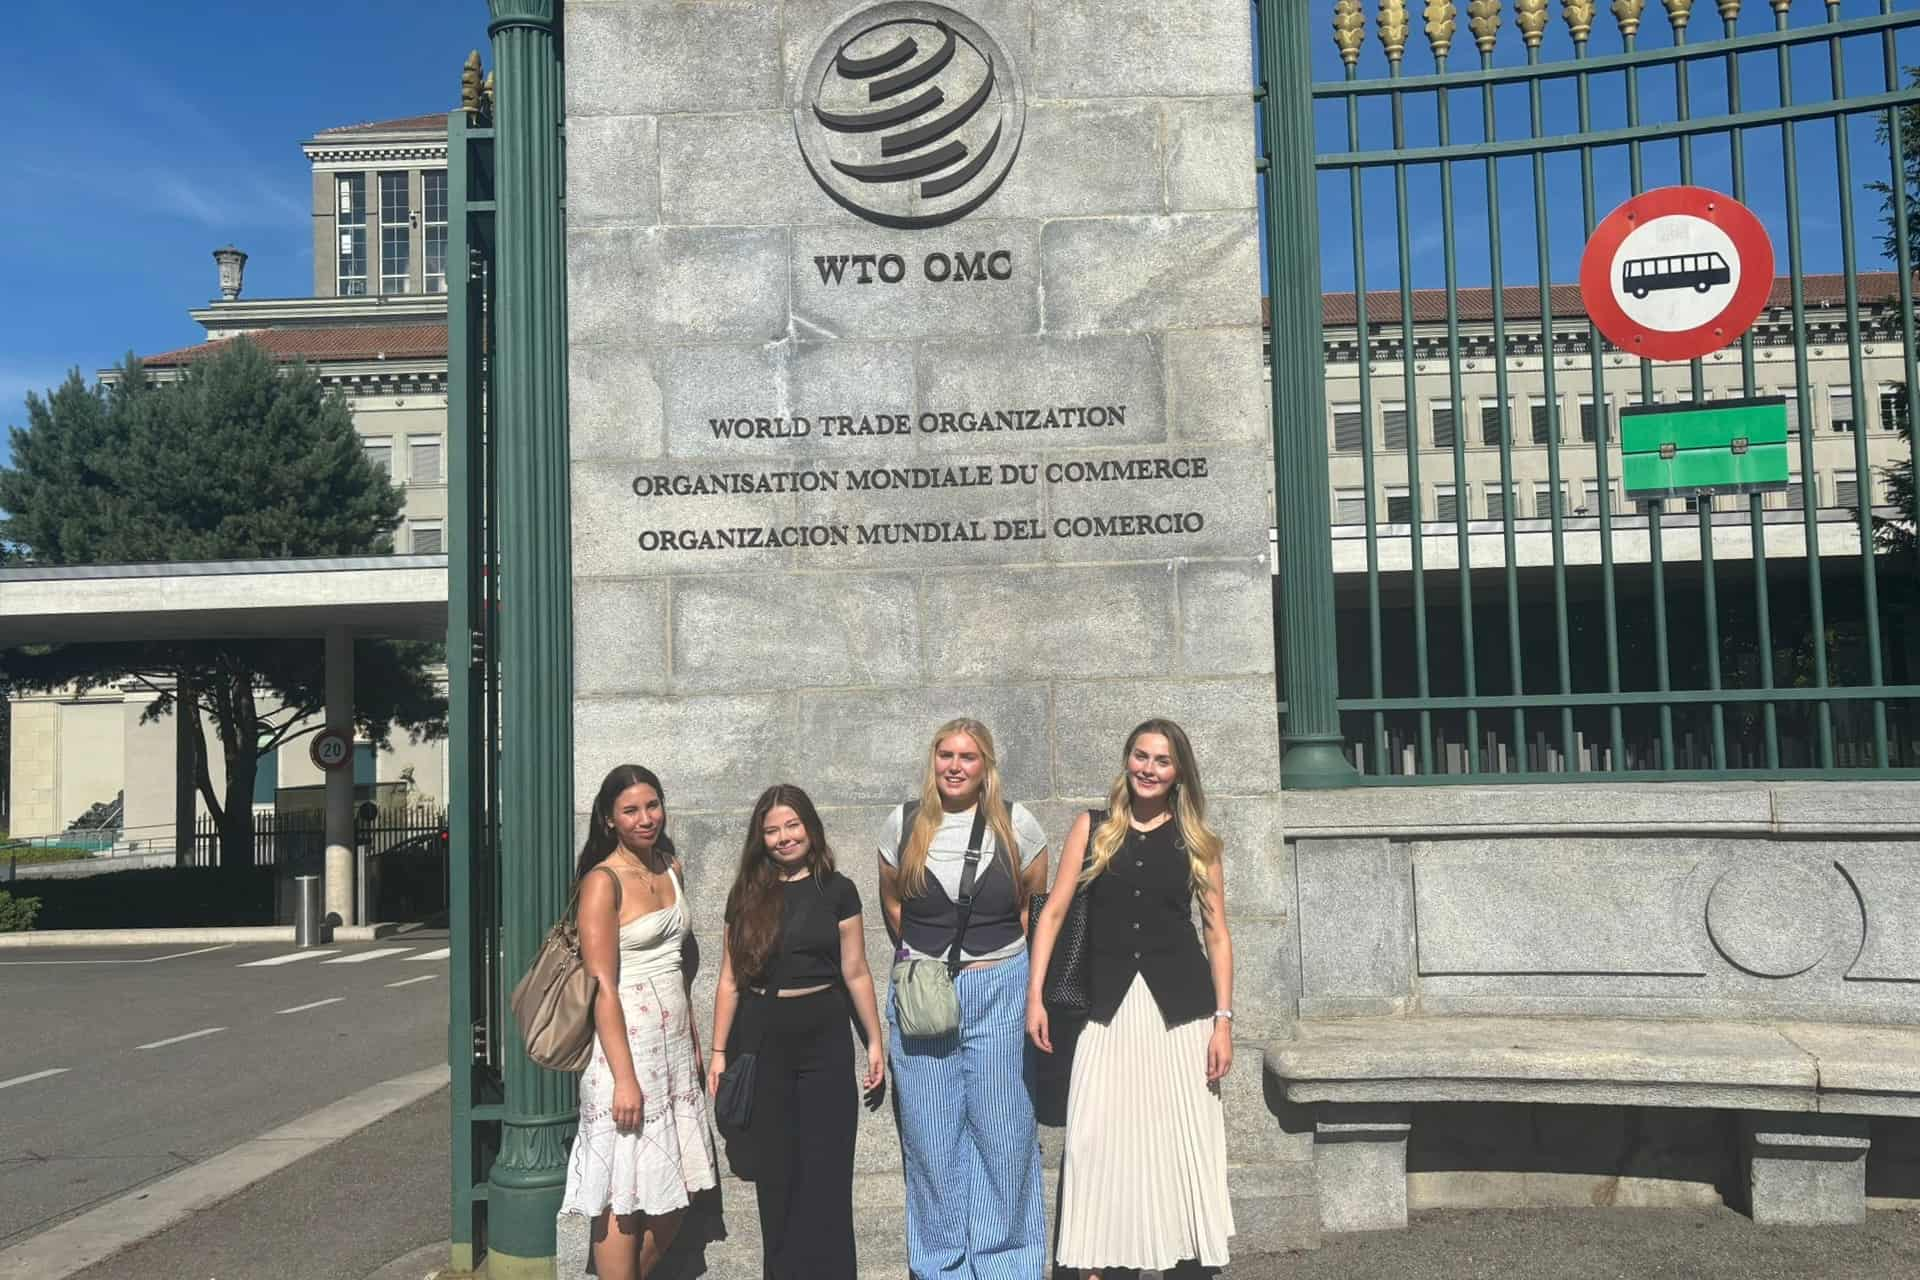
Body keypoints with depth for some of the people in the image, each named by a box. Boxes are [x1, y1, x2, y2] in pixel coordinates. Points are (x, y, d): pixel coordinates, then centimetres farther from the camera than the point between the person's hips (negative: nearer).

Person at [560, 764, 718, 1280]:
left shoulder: (670, 869, 10)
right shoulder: (603, 881, -11)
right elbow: (602, 986, -16)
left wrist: (694, 1039, 16)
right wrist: (624, 1077, -19)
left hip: (674, 1043, 7)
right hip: (626, 1042, -7)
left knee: (671, 1197, 12)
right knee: (624, 1196, 0)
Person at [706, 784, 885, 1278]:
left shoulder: (836, 890, -1)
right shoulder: (747, 895, 3)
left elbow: (855, 973, 2)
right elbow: (730, 979, 5)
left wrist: (874, 1041, 3)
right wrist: (718, 1051, 3)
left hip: (822, 1036, -1)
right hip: (761, 1038, 2)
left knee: (825, 1170, 1)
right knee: (775, 1169, 8)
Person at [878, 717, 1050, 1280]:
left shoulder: (1015, 824, -2)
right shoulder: (903, 824, 1)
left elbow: (1035, 901, 10)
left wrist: (997, 958, 8)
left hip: (999, 991, -1)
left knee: (1003, 1133, 2)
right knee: (931, 1137, 6)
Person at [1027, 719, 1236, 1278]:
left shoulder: (1195, 839, 6)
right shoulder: (1093, 827, 5)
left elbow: (1217, 933, 6)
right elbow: (1054, 911, 4)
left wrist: (1224, 1020, -1)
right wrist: (1034, 995, -3)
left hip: (1181, 1009, 0)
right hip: (1110, 1008, 0)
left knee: (1186, 1142, 5)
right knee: (1095, 1141, -4)